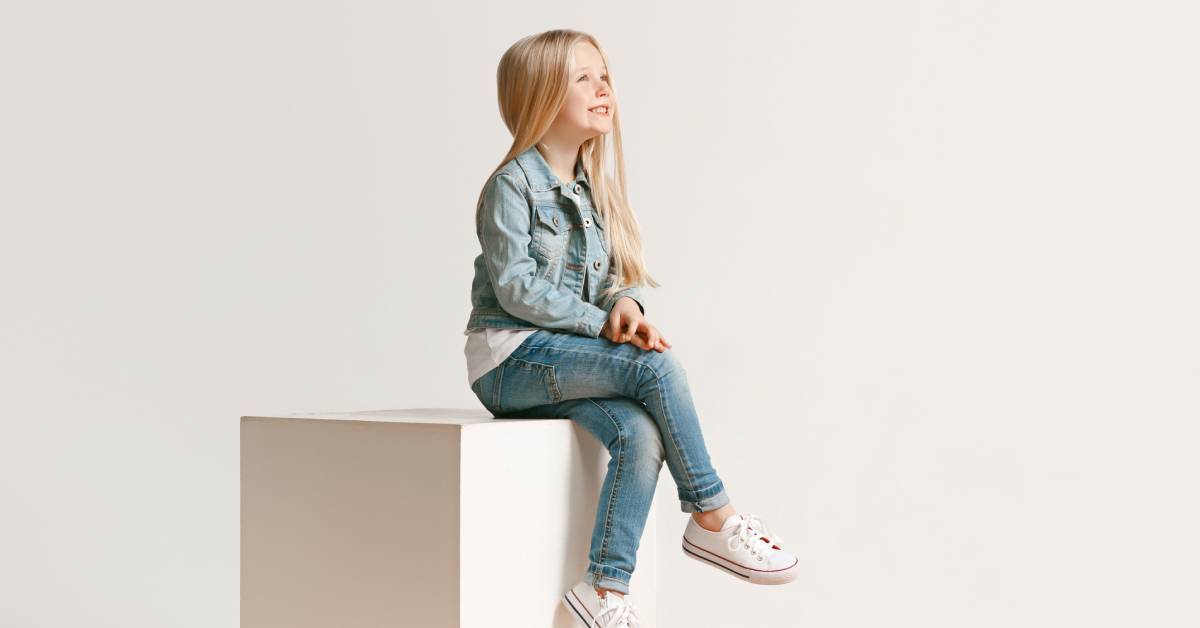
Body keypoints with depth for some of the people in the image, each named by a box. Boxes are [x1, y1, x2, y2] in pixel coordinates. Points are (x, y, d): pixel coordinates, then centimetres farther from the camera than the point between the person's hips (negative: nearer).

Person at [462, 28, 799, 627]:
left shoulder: (591, 188, 15)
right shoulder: (512, 185, -8)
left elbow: (612, 275, 14)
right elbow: (516, 288, -15)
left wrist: (624, 302, -10)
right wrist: (602, 323, -17)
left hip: (562, 357, 7)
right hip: (510, 363, -6)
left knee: (639, 433, -24)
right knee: (658, 366, -25)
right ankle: (713, 519, -13)